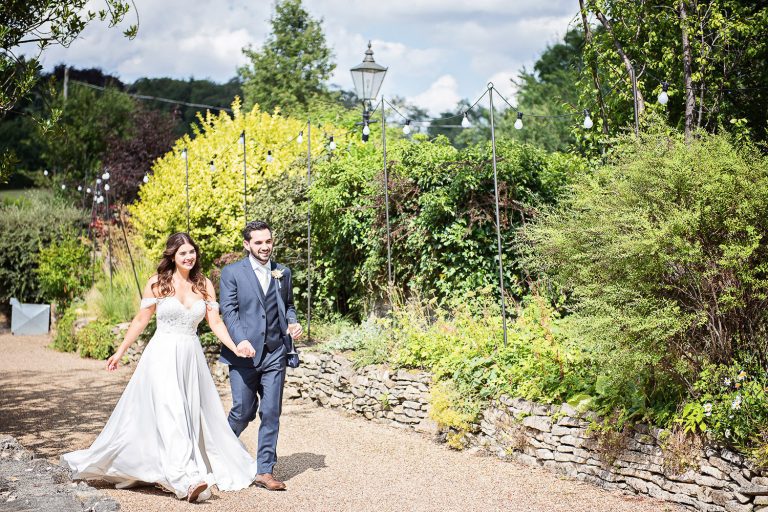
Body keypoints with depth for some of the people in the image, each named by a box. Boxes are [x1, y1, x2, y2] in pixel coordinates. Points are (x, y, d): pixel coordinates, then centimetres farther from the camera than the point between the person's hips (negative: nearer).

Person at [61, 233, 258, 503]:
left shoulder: (204, 285, 5)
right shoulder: (157, 283, -2)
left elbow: (215, 322, 2)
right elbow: (141, 320, 5)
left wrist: (235, 348, -12)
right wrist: (120, 351, 8)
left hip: (191, 357, 4)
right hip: (162, 357, -4)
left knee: (193, 416, 9)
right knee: (170, 413, -13)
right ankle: (186, 479, -21)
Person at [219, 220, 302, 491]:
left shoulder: (283, 272, 12)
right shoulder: (232, 272, -1)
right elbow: (228, 311, -6)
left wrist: (293, 323, 1)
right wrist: (241, 340, -20)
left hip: (275, 354, 3)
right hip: (244, 354, -3)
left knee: (271, 413, 2)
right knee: (244, 411, 1)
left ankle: (264, 470, 9)